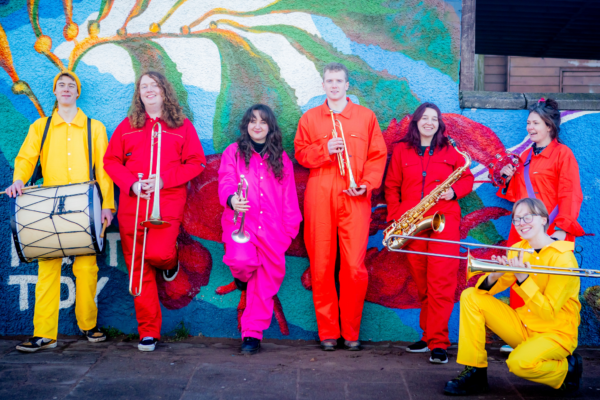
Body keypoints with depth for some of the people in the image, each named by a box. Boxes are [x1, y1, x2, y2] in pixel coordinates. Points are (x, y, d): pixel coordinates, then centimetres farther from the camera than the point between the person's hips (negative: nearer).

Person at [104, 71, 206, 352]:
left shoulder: (182, 126, 8)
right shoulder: (127, 126, 13)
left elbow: (196, 163, 2)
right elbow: (110, 161, 10)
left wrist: (164, 180, -11)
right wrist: (131, 183, -8)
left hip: (167, 202, -2)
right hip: (132, 205, 2)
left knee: (157, 253, -25)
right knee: (138, 268, 1)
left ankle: (170, 260, 16)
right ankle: (148, 332, 11)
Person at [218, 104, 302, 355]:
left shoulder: (281, 158, 17)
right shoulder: (233, 152, 10)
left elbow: (289, 195, 16)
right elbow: (226, 182, -2)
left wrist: (290, 226, 8)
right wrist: (232, 199, -25)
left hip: (272, 228, 2)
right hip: (240, 221, -2)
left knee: (267, 279, -2)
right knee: (242, 260, -29)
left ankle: (253, 333, 9)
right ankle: (242, 277, 10)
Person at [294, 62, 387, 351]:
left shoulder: (366, 116, 12)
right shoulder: (309, 118, 15)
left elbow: (378, 155, 8)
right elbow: (300, 153, 9)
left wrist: (367, 184, -6)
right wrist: (324, 149, -9)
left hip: (354, 200, -1)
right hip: (319, 199, 1)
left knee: (355, 267, -5)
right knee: (321, 267, 1)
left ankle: (351, 332, 9)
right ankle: (327, 332, 11)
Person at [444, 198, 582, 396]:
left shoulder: (562, 258, -16)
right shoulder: (518, 250, 3)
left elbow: (548, 313, -21)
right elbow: (486, 289, -1)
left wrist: (523, 279, -30)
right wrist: (493, 277, -24)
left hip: (555, 333, -6)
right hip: (523, 325, 6)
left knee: (520, 363, -35)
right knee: (471, 297, -9)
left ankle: (567, 369, 0)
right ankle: (474, 373, -7)